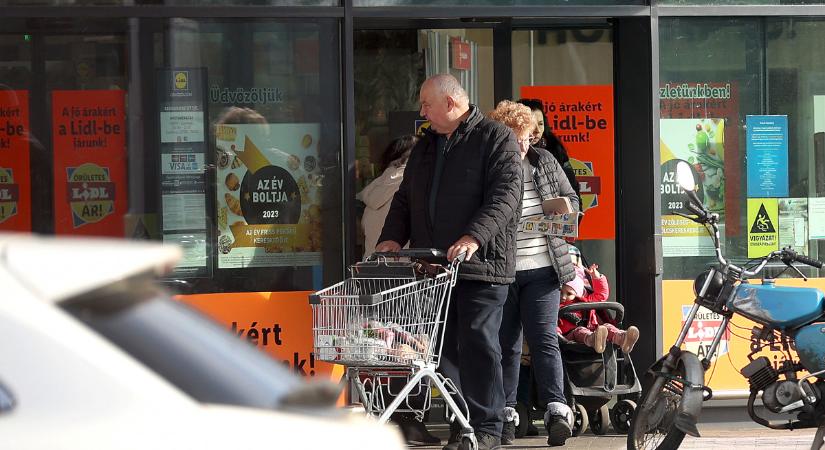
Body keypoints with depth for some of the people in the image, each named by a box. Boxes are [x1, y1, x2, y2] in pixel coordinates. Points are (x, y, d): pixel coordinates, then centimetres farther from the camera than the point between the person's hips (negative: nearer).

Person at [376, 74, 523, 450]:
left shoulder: (496, 138, -1)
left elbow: (505, 193, -13)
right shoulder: (426, 147, 22)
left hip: (481, 263, -6)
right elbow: (405, 199, 24)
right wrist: (392, 237, 5)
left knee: (479, 343, -7)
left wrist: (474, 237, -27)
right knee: (447, 348, 3)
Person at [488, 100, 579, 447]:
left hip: (541, 269, 2)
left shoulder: (544, 161, 8)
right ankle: (506, 415, 11)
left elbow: (571, 199, 15)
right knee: (506, 344, 6)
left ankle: (557, 409, -11)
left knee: (545, 340, -5)